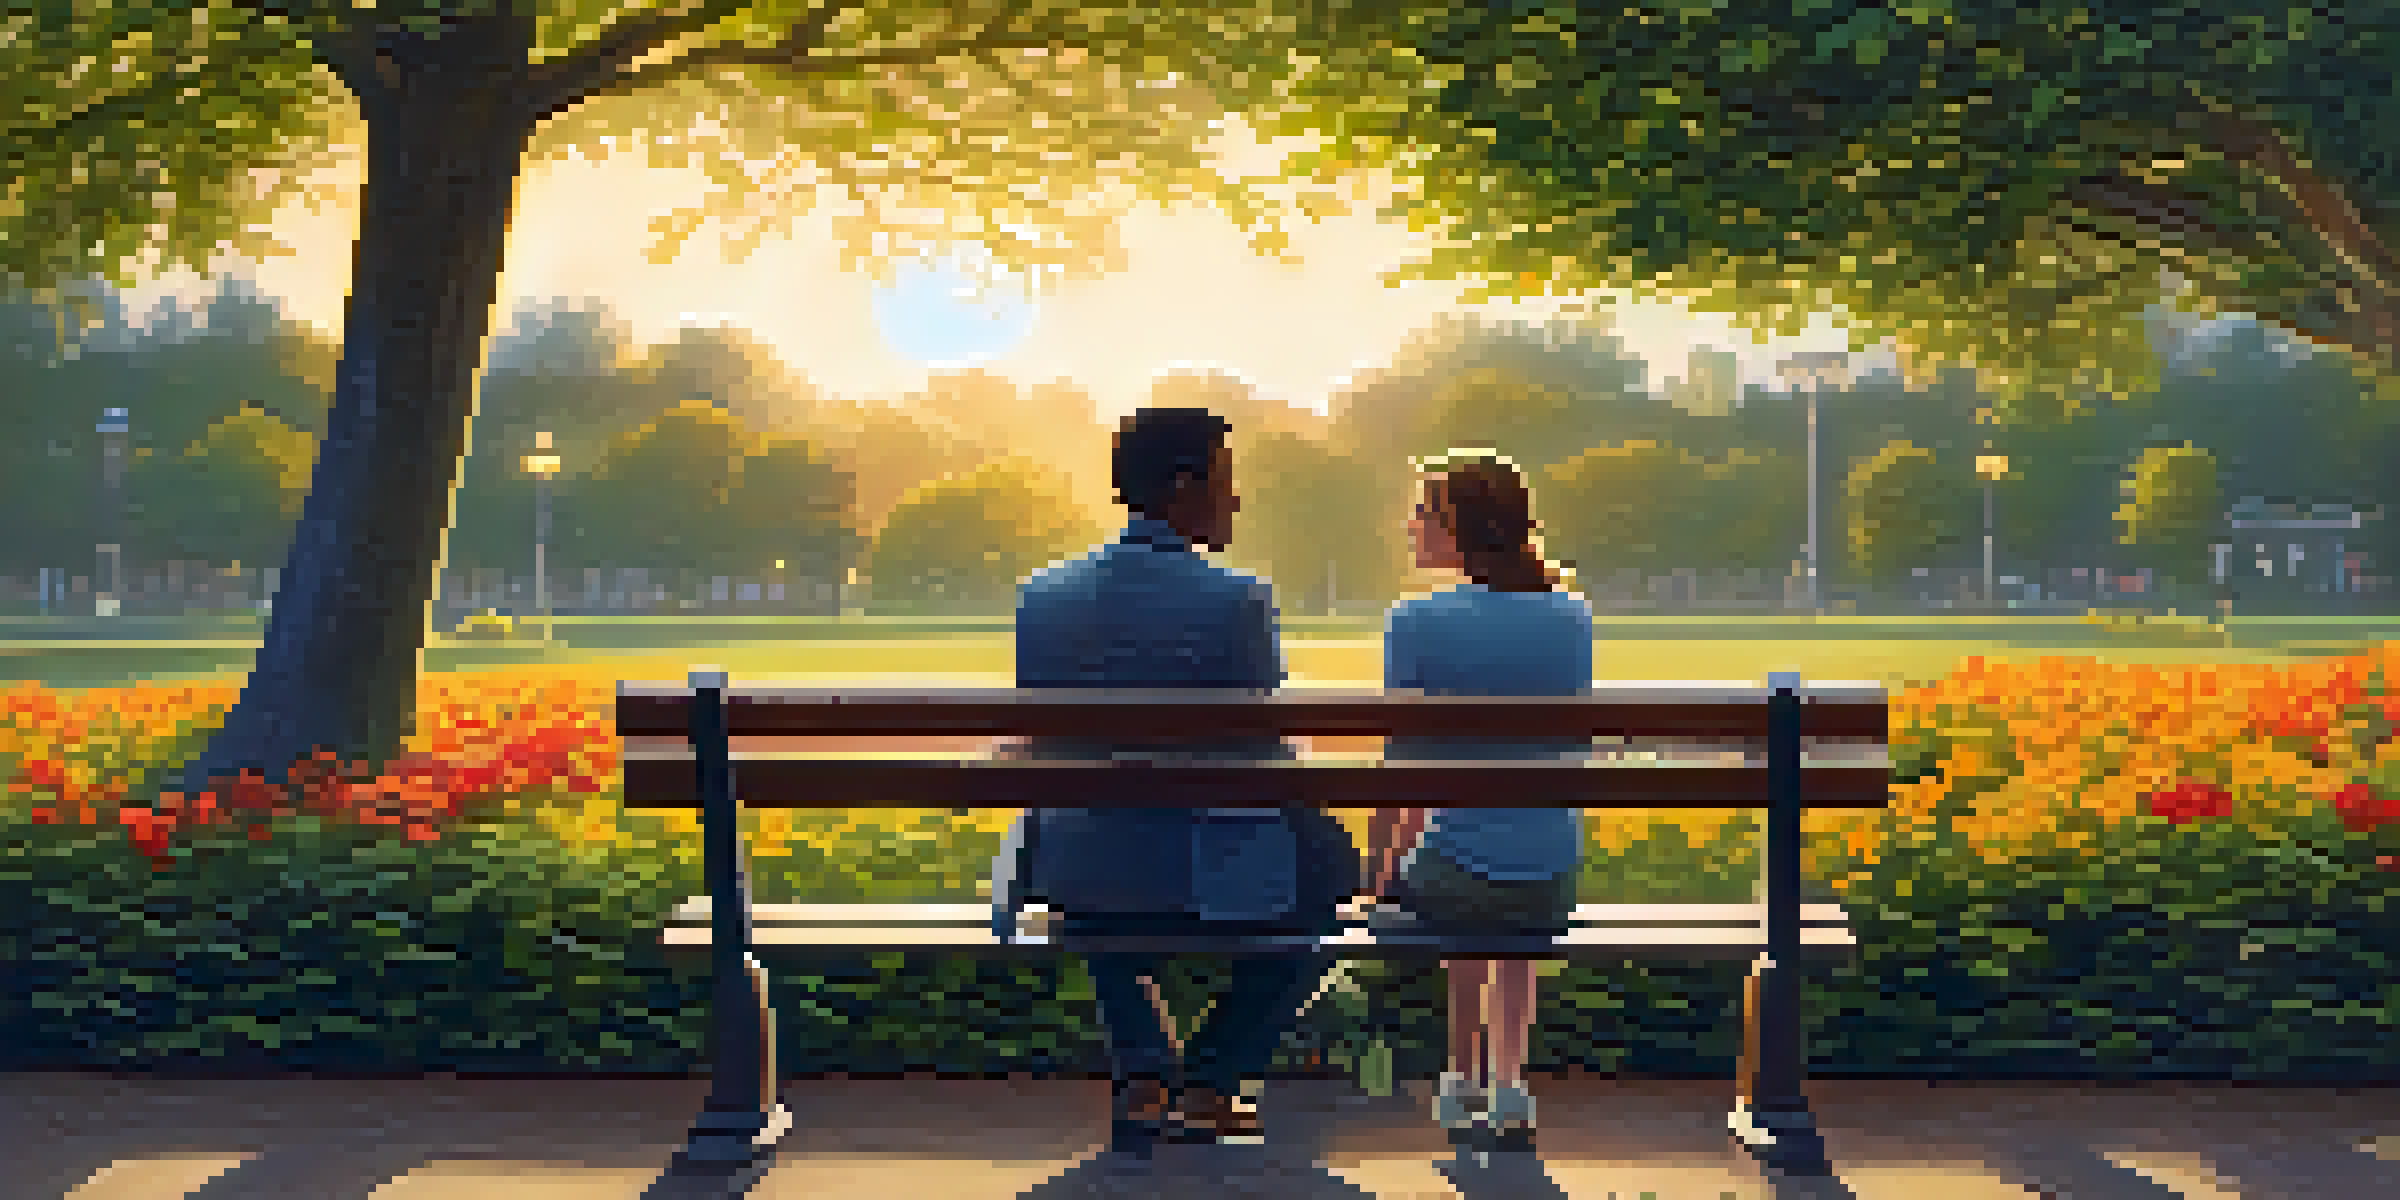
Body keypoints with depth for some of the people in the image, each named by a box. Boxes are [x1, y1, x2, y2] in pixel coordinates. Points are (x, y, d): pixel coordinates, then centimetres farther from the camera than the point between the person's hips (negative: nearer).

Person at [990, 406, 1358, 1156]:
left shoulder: (1044, 595, 0)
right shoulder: (1234, 601, -14)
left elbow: (1044, 755, 8)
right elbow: (1263, 765, -9)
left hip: (1080, 885, 4)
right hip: (1209, 890, -4)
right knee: (1328, 864, 27)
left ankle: (1141, 1078, 30)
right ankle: (1209, 1084, 24)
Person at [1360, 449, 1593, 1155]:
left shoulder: (1419, 625, -11)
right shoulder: (1572, 618, 1)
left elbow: (1402, 772, -7)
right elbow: (1574, 751, 12)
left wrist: (1380, 879, 7)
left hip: (1458, 882, -3)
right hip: (1554, 888, 3)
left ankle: (1467, 1082, 40)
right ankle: (1510, 1085, 38)